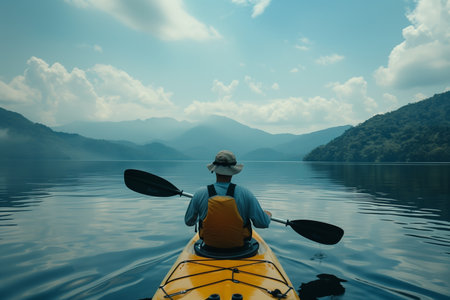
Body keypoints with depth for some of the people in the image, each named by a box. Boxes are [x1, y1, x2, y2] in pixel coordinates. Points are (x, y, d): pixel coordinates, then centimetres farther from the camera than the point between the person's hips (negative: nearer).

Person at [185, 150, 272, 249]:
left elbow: (189, 222, -3)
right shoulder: (245, 193, -20)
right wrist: (267, 215, 10)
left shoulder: (200, 194, -18)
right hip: (238, 244, -1)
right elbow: (263, 223, -14)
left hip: (210, 244, 1)